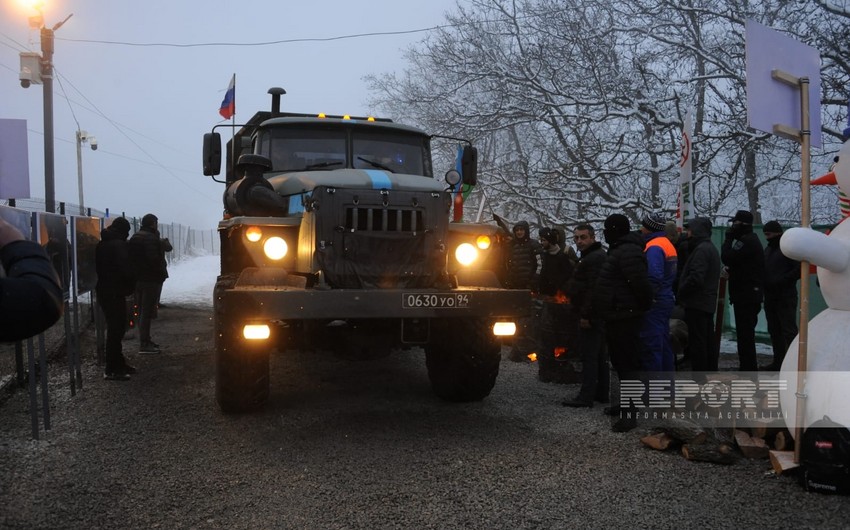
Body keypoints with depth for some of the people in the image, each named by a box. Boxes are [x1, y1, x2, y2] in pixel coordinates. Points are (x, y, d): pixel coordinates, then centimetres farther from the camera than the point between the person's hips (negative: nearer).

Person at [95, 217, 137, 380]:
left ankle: (118, 363, 24)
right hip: (115, 293, -9)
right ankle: (112, 369, -3)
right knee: (116, 329, -5)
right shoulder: (119, 244, -14)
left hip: (103, 291, 9)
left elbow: (97, 268, 19)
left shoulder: (101, 244, 14)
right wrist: (131, 286, -3)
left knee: (115, 328, 17)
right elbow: (126, 269, -20)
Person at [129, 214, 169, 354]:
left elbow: (131, 258, 17)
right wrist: (162, 273, -10)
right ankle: (144, 344, -5)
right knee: (147, 311, -7)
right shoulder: (151, 238, -16)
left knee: (142, 311, 16)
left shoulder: (134, 237, 14)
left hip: (137, 278, 9)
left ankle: (145, 340, 24)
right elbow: (154, 259, -23)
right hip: (151, 279, -9)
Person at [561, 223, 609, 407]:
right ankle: (601, 392, 22)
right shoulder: (595, 255, 20)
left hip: (590, 315, -11)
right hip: (596, 314, 11)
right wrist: (585, 313, 22)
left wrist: (585, 314, -25)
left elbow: (593, 289, -25)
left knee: (589, 356, -10)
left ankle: (586, 396, -8)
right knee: (599, 355, 15)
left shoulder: (595, 258, -16)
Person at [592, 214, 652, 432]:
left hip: (625, 318, -11)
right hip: (617, 316, 11)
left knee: (627, 364, -9)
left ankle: (629, 413, -6)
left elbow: (641, 284, -26)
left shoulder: (628, 252, -20)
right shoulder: (621, 250, 17)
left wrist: (644, 306, -13)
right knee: (619, 361, 19)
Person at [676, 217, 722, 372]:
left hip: (697, 303, -10)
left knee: (697, 343, -5)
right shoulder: (710, 248, 17)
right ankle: (711, 372, 25)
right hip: (708, 303, 10)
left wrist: (681, 292, -12)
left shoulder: (701, 249, -17)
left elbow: (696, 278, -26)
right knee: (708, 342, 16)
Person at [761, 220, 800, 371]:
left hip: (785, 298, -8)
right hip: (770, 297, 8)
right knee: (774, 330, 12)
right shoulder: (768, 249, 18)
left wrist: (781, 281, -20)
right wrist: (764, 284, 5)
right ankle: (778, 362, 19)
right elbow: (763, 270, 23)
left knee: (789, 331, -8)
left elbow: (799, 270, -15)